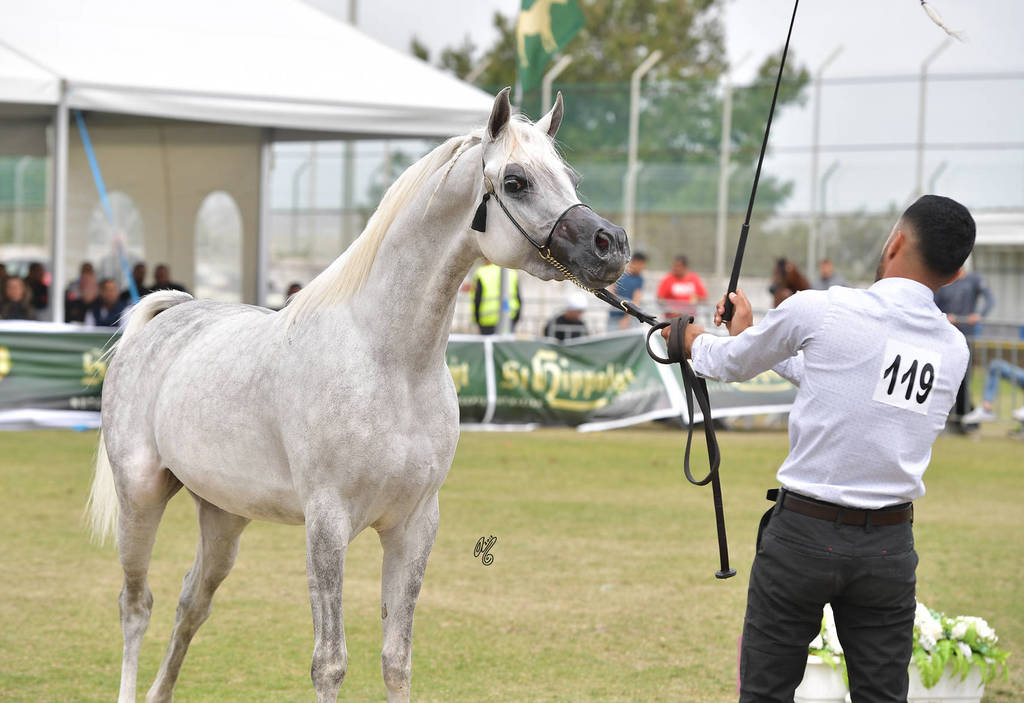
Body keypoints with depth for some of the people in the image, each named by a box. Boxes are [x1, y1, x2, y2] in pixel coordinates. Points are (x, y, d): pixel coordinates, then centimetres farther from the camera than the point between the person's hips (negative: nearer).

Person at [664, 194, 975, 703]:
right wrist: (749, 332, 30)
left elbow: (733, 364, 7)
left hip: (804, 533, -4)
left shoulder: (819, 310, -11)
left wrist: (693, 339, 31)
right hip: (890, 546, 4)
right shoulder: (954, 350, 5)